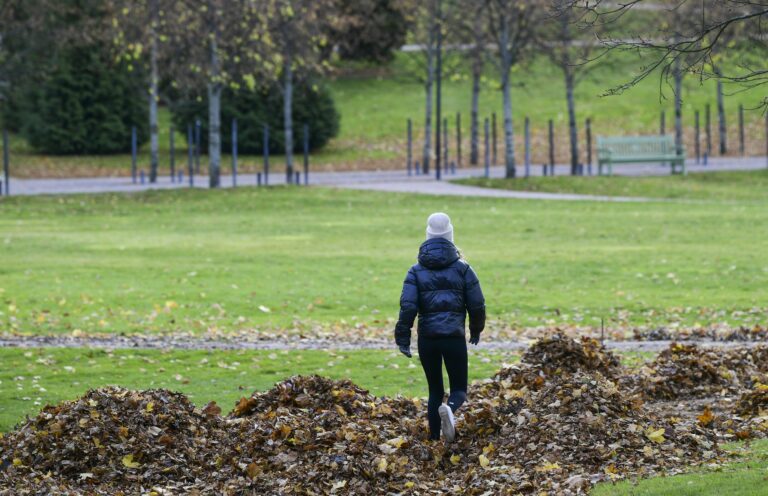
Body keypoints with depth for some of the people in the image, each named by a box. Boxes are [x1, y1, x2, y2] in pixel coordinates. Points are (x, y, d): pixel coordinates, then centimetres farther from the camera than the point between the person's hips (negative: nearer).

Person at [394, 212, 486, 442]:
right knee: (458, 389, 6)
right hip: (454, 337, -1)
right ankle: (450, 408, -30)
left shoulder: (416, 271, 3)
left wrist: (402, 338, -6)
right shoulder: (462, 269, 1)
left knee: (435, 389, 15)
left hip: (427, 337, 1)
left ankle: (435, 439, 10)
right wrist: (476, 330, 20)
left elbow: (408, 306, -9)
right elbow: (477, 304, 2)